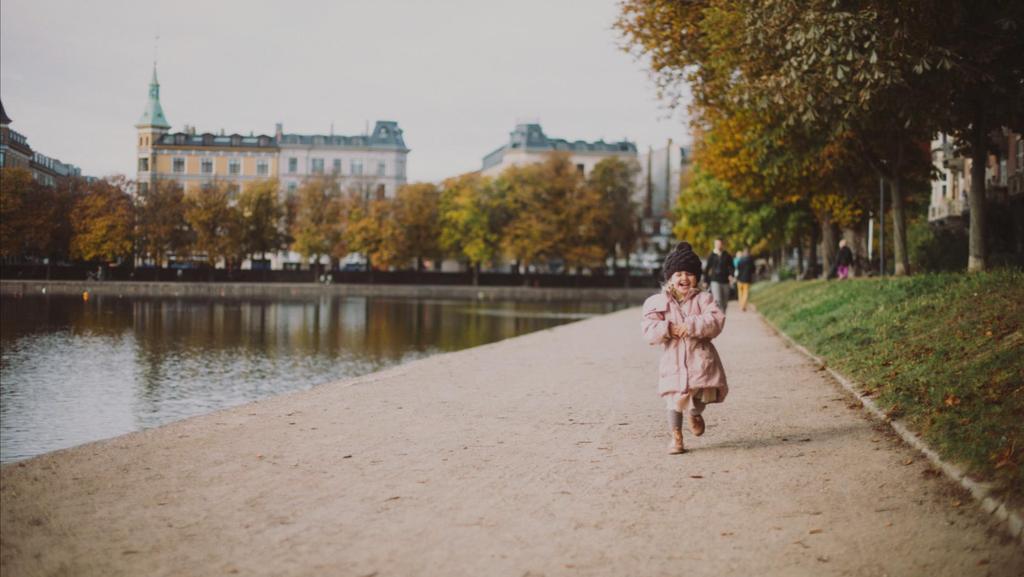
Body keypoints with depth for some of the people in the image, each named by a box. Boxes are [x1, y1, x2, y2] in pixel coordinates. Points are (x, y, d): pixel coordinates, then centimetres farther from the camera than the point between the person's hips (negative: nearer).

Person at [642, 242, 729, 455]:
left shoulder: (703, 299, 3)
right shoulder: (657, 302, 4)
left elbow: (716, 320, -13)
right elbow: (649, 329, -5)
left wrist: (691, 327, -23)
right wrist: (668, 329, -22)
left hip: (700, 357, 0)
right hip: (674, 359, 0)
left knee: (706, 393, -9)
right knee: (675, 397, -3)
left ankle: (695, 413, 27)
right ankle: (675, 435, 13)